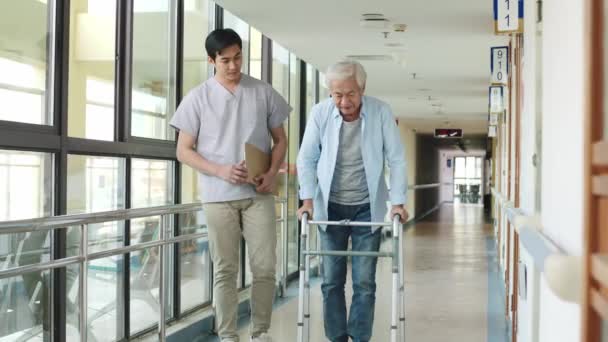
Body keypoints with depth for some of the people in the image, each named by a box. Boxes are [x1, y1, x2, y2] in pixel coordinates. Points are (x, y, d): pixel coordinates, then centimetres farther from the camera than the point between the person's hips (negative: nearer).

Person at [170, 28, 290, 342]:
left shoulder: (263, 92, 5)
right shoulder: (198, 98, 1)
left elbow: (280, 139, 11)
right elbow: (183, 151, 1)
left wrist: (272, 173, -7)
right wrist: (220, 171, -14)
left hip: (258, 194, 1)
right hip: (218, 196, -1)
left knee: (265, 267, 0)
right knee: (225, 270, 4)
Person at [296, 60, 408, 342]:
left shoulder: (381, 112, -12)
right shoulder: (320, 113, -10)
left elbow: (396, 159, -6)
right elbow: (307, 159, 0)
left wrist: (398, 202, -11)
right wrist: (308, 199, -8)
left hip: (367, 207, -1)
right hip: (330, 206, 1)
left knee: (364, 282, 1)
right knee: (332, 280, 5)